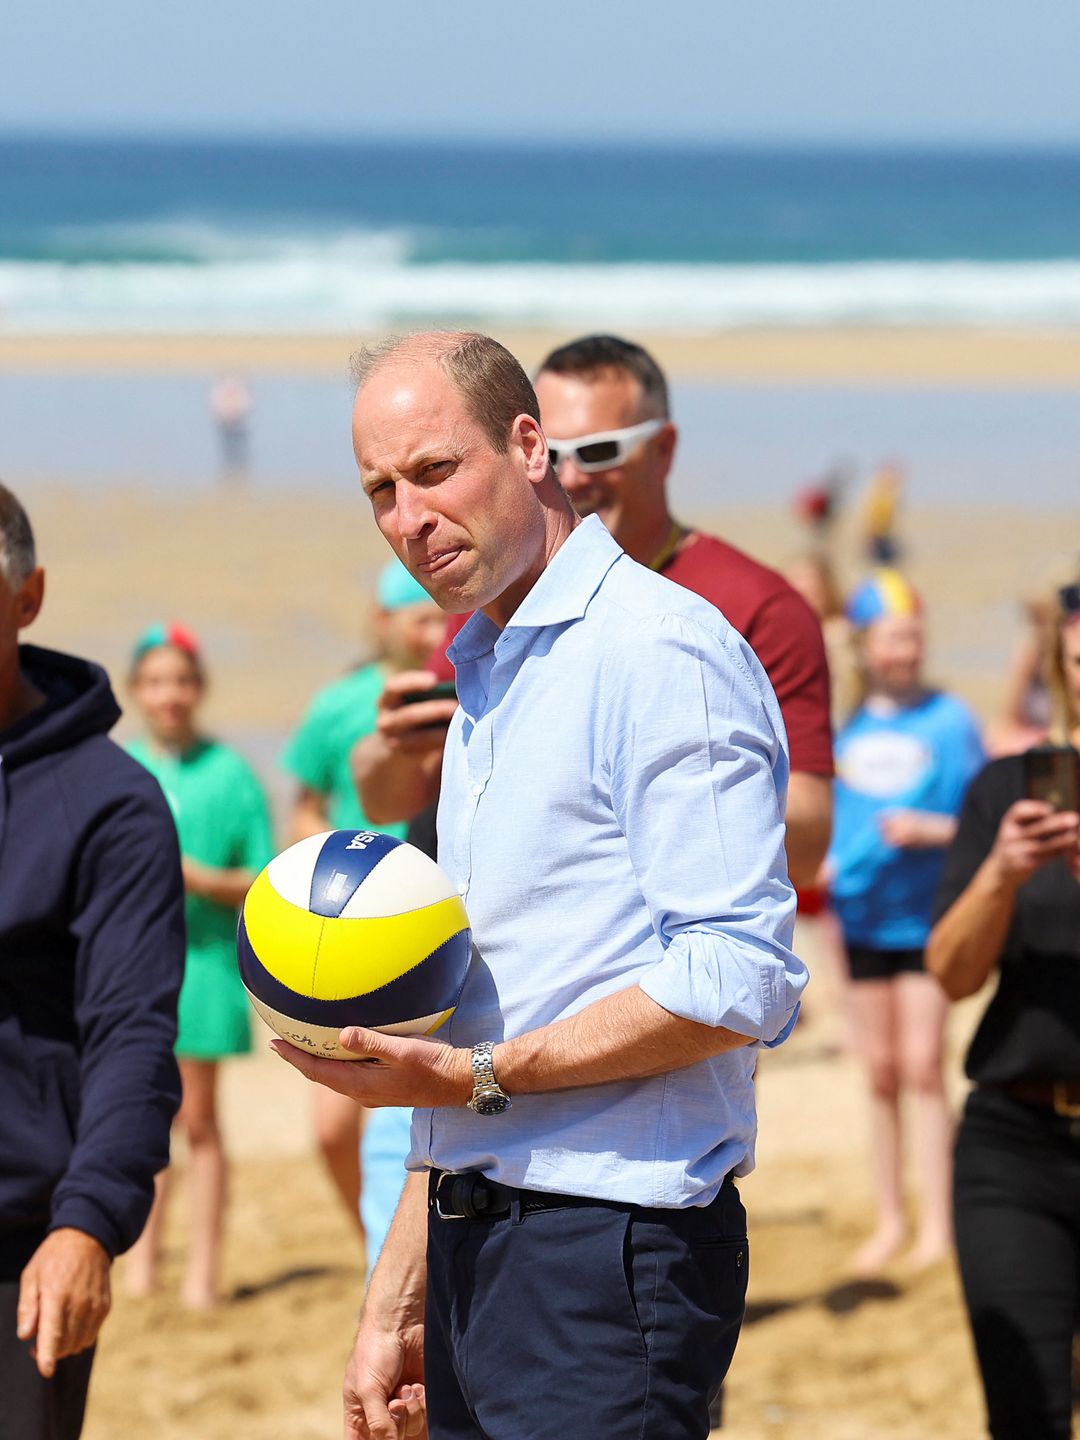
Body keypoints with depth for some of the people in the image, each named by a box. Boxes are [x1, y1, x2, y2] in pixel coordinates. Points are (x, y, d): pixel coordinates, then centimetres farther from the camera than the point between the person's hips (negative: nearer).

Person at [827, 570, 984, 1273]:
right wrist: (825, 862, -3)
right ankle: (890, 1218, 17)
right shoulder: (845, 722, 5)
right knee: (881, 1071, 9)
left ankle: (937, 1222, -2)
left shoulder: (949, 720, -4)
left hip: (928, 916, -3)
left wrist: (929, 830, -18)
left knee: (923, 1067, -8)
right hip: (863, 913, 4)